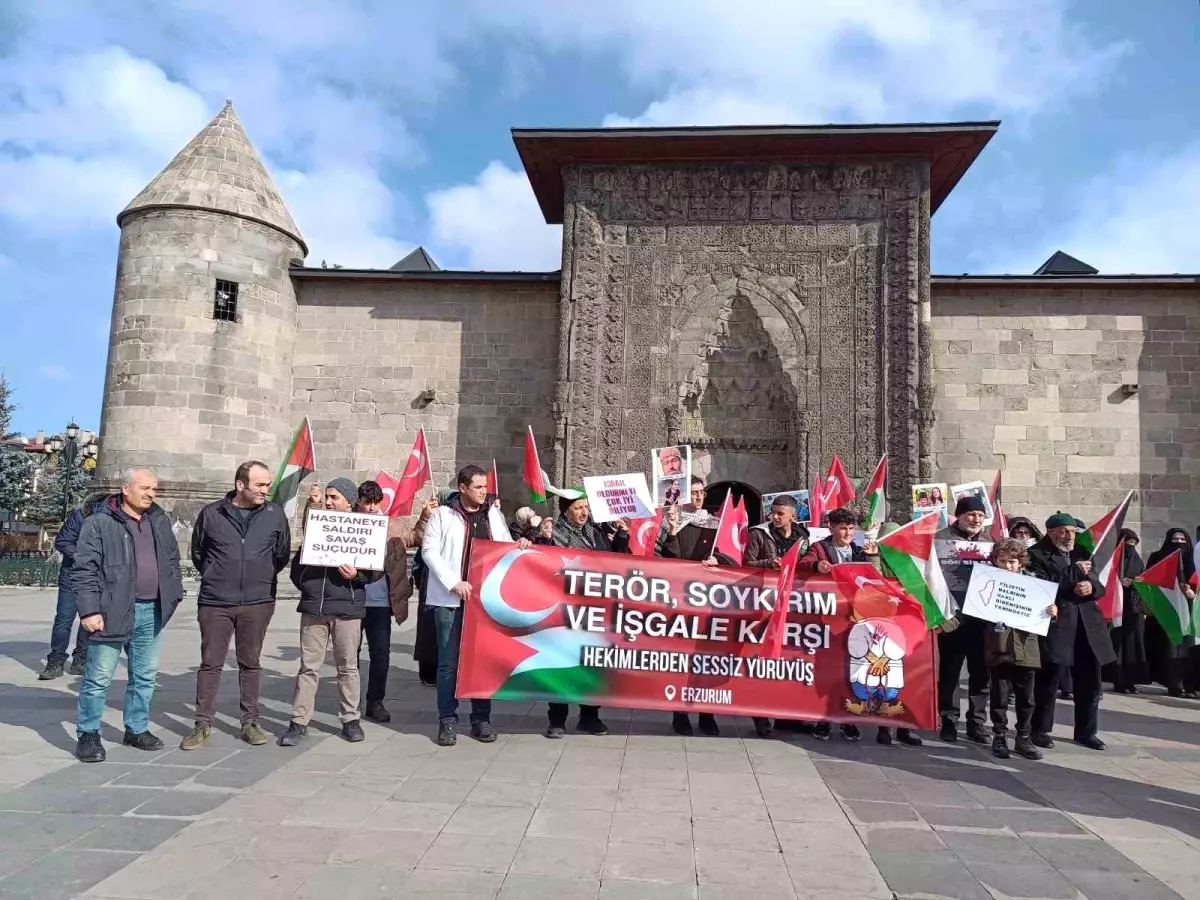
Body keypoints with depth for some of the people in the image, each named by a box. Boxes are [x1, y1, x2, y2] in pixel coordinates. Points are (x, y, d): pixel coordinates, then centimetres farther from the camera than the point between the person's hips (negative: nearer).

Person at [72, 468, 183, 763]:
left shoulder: (159, 520, 10)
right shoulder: (100, 523, -8)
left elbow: (172, 559, 18)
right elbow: (84, 569, -11)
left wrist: (173, 594, 10)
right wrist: (89, 610, -16)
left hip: (151, 612, 6)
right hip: (113, 612, -6)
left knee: (145, 675, 14)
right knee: (98, 678, 2)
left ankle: (137, 729, 28)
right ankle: (88, 735, 16)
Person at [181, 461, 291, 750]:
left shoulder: (275, 515, 0)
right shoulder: (211, 514, -2)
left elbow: (283, 554, 11)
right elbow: (197, 552, 13)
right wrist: (215, 577, 13)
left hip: (257, 602, 1)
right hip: (215, 602, 0)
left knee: (250, 663, 10)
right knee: (210, 663, 6)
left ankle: (250, 723, 19)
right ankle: (203, 724, 16)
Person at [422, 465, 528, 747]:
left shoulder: (494, 514, 11)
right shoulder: (442, 514, -1)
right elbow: (429, 551, -7)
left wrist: (519, 546, -5)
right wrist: (454, 583, -16)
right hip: (450, 599, -3)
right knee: (449, 662, 2)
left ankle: (481, 718, 18)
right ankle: (448, 720, 12)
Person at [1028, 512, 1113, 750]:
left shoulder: (1081, 553, 18)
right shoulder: (1036, 555, -4)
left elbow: (1099, 586, 16)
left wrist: (1091, 587, -8)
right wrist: (1074, 571, -15)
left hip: (1087, 626, 7)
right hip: (1055, 626, -6)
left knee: (1090, 682, 11)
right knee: (1048, 681, 1)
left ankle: (1086, 731, 25)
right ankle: (1041, 730, 13)